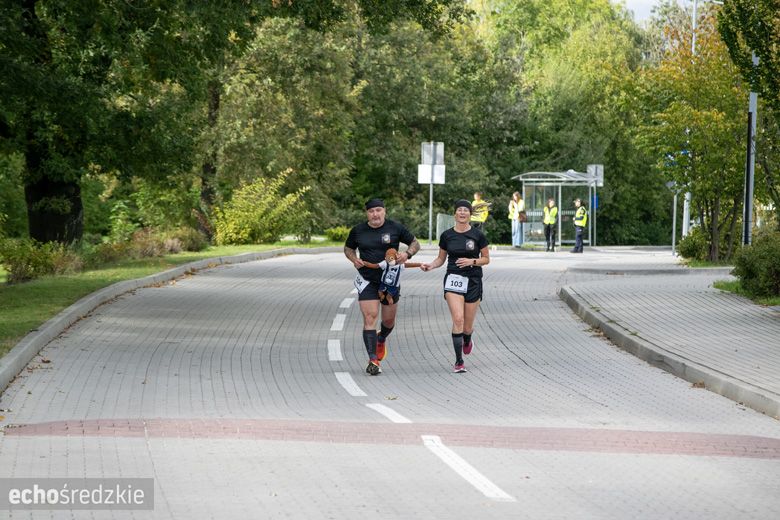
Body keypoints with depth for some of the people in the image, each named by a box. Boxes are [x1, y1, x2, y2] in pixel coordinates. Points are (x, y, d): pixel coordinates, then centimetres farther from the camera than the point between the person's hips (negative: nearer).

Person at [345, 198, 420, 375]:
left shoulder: (395, 228, -4)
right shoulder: (357, 231, 0)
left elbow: (415, 243, 5)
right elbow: (348, 248, 16)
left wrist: (407, 253, -16)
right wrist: (354, 259, -6)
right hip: (367, 280, -1)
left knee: (389, 319, 11)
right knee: (370, 317, -13)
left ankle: (381, 339, 48)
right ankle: (373, 361, -14)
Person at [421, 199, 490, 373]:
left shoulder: (477, 235, -2)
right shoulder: (447, 235, 3)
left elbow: (486, 259, 5)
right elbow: (441, 258, 13)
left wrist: (472, 261, -14)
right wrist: (431, 266, -7)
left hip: (473, 281, 0)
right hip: (453, 279, 0)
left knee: (467, 326, 5)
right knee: (458, 319, -17)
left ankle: (467, 340, 44)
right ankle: (459, 362, -11)